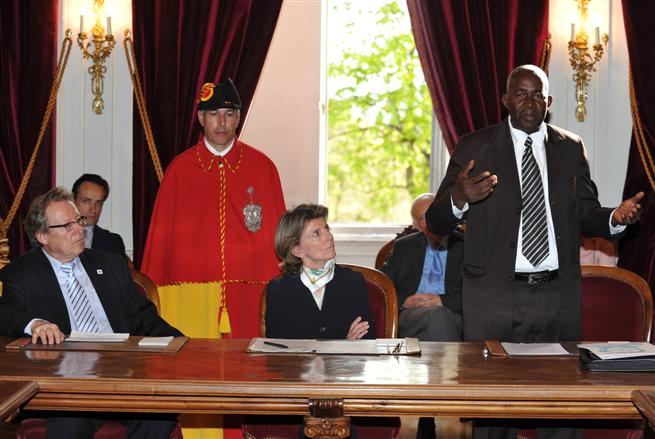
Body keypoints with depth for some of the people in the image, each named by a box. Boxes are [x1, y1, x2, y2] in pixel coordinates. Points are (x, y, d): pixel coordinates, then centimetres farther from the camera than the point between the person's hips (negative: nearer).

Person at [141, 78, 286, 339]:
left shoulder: (262, 166, 7)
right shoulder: (179, 168, 7)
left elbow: (277, 232, 8)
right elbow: (161, 233, 9)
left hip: (248, 295, 0)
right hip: (191, 295, 0)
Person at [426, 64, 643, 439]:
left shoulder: (571, 148, 11)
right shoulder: (475, 147, 2)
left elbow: (585, 216, 13)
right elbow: (436, 222, -2)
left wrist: (615, 218, -10)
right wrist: (458, 198, -25)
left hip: (559, 295, 2)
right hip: (494, 296, -2)